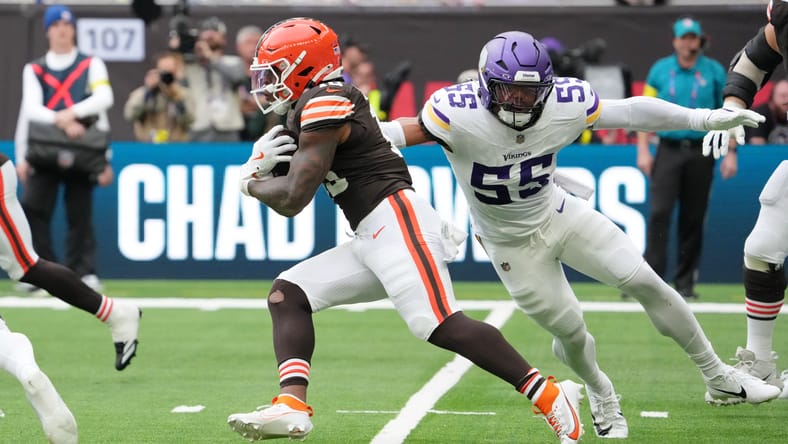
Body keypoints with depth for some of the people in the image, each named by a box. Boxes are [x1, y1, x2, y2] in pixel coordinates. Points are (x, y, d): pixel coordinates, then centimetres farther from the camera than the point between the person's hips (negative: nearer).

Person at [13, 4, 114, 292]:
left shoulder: (92, 65, 10)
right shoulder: (34, 70, 12)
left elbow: (104, 98, -8)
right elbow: (30, 110, 0)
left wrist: (72, 113, -21)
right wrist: (21, 158, -11)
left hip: (82, 153, -1)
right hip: (44, 149, 1)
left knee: (80, 212, -1)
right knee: (33, 207, -13)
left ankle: (83, 272, 5)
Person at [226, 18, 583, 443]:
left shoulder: (323, 104, -10)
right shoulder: (308, 110, 20)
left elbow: (294, 199, -12)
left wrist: (251, 182, 8)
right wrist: (262, 161, 6)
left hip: (396, 220, -11)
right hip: (372, 241, 11)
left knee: (442, 326, -20)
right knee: (287, 294, 5)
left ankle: (550, 397, -16)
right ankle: (291, 405, -9)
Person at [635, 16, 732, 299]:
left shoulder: (715, 72, 5)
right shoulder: (660, 70, 6)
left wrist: (730, 154, -1)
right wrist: (643, 151, -2)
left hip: (701, 152, 0)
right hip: (668, 150, 0)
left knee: (693, 218, 3)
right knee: (659, 213, -11)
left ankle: (685, 282, 10)